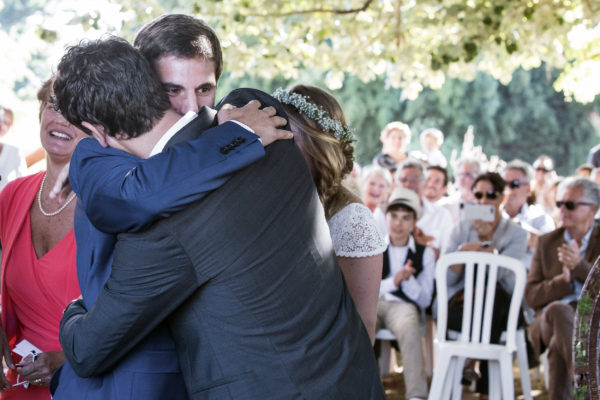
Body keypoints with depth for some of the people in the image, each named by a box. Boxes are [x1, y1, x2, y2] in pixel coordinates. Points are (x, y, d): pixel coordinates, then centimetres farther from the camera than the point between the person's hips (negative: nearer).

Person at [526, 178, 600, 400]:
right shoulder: (547, 242, 18)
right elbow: (531, 296, 8)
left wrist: (579, 266, -15)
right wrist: (563, 280, -10)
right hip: (551, 318, 2)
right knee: (557, 310, -36)